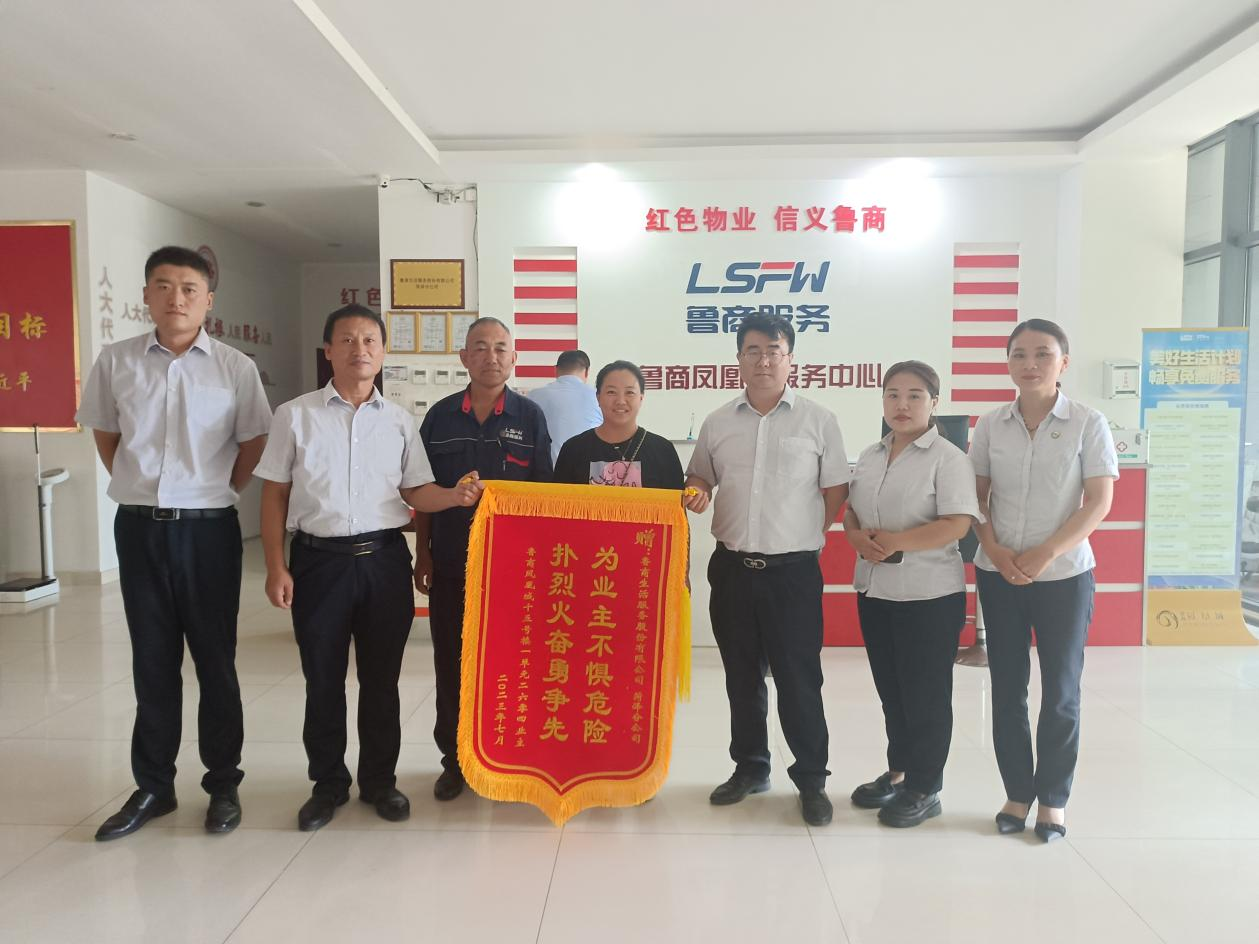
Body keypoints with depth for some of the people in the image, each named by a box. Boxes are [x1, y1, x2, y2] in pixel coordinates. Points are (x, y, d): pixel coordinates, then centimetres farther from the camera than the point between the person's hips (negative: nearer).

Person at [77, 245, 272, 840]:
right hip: (139, 527, 2)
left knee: (215, 660, 7)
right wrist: (137, 485, 9)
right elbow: (104, 434, 15)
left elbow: (253, 443, 6)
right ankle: (153, 785, 25)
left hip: (207, 528, -2)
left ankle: (223, 784, 21)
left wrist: (219, 492, 5)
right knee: (152, 661, 11)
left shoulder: (235, 368, -3)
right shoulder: (116, 362, 2)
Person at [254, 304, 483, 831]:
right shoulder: (296, 416, 2)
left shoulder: (399, 421, 7)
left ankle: (379, 779, 27)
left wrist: (455, 496, -15)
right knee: (323, 680, 9)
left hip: (384, 559, 1)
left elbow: (415, 492, 6)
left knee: (381, 678, 11)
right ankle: (328, 784, 27)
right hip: (319, 560, -1)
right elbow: (275, 496, 3)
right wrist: (276, 567, -4)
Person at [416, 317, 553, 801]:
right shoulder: (440, 416, 4)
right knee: (451, 661, 9)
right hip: (450, 561, 2)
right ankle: (454, 759, 23)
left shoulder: (530, 416, 0)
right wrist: (422, 555, 4)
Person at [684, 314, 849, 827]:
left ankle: (811, 779, 19)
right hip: (732, 567, 4)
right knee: (741, 675, 14)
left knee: (799, 678, 2)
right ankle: (749, 767, 30)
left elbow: (836, 490, 1)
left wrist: (806, 536, -3)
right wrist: (696, 494, -6)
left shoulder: (818, 420, -1)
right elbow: (698, 481, 16)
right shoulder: (718, 423, 7)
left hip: (793, 570, -3)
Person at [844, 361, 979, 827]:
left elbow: (957, 524, -18)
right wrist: (857, 537, -9)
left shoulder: (948, 457, -9)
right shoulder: (870, 456, 11)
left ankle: (925, 788, 18)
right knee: (890, 688, 16)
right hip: (874, 589, 6)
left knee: (925, 692, 5)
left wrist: (895, 541, -23)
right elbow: (849, 509, 13)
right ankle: (899, 771, 32)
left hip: (929, 594, -6)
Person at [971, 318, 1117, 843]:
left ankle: (1052, 798, 21)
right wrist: (995, 550, -10)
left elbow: (1098, 501, -8)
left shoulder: (1088, 424, -5)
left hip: (1064, 574, -2)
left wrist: (1046, 553, -17)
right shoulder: (991, 425, 2)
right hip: (998, 574, 2)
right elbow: (977, 496, 5)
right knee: (1007, 687, 8)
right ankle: (1017, 792, 22)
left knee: (1061, 691, 6)